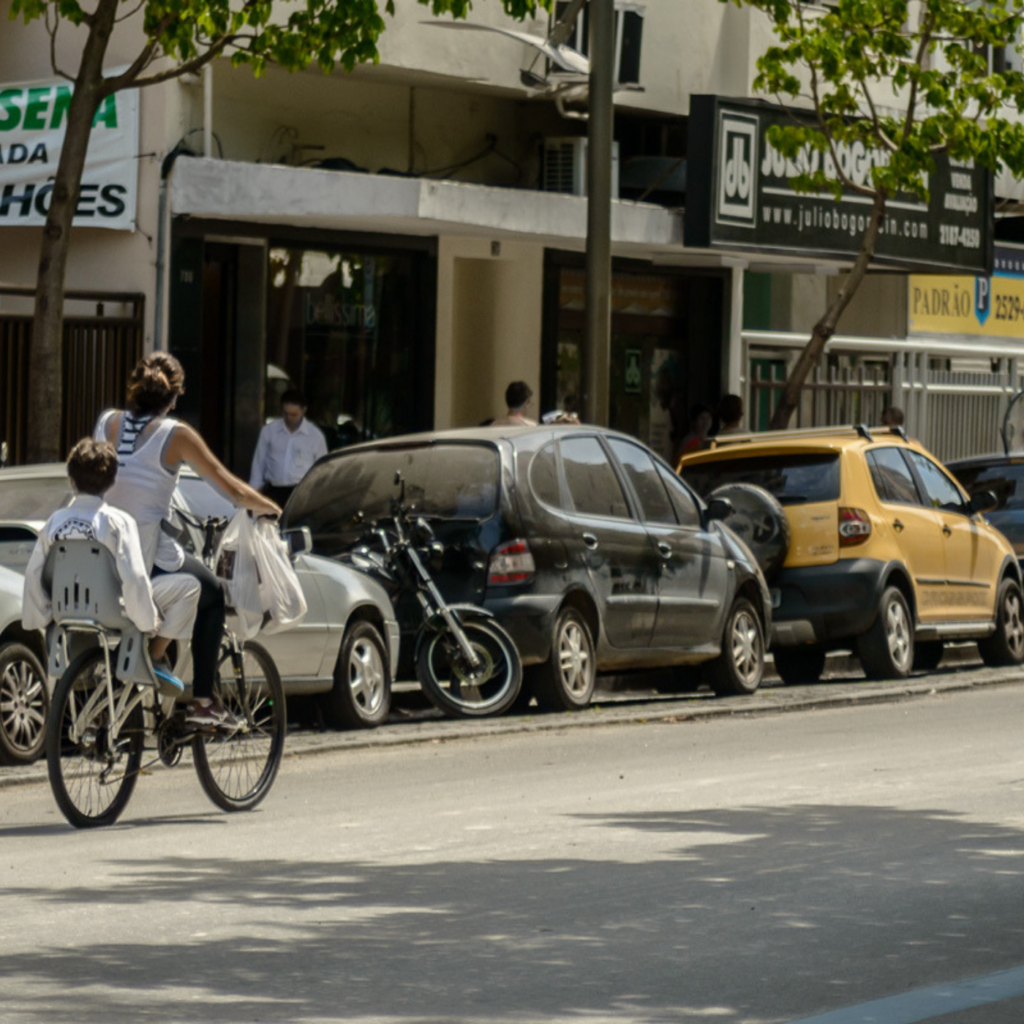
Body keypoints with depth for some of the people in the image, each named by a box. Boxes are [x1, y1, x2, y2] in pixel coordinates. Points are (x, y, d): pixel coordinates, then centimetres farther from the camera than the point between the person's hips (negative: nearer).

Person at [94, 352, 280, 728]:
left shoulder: (107, 423, 2)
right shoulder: (175, 435, -10)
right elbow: (233, 490, -5)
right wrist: (270, 508, 13)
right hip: (151, 561, -5)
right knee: (212, 594, 24)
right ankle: (203, 702, 20)